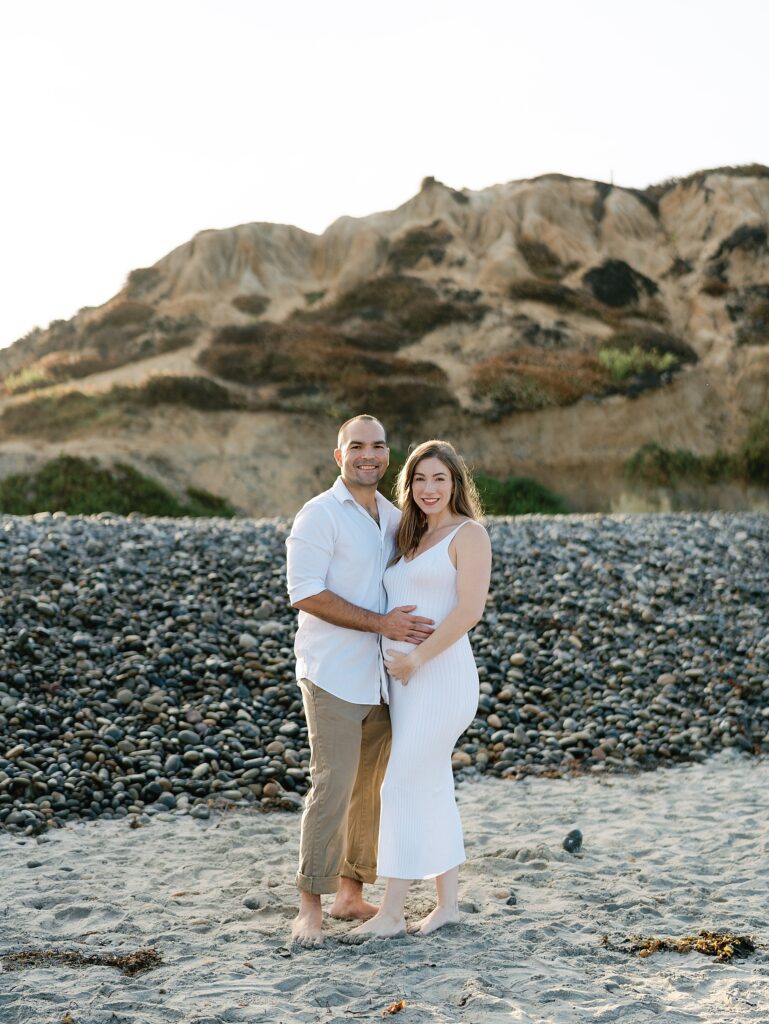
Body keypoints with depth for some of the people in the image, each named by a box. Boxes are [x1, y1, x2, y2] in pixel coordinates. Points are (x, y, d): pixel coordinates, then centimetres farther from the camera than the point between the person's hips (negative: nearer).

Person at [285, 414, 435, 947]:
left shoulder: (394, 517, 13)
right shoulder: (320, 514, -7)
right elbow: (306, 593, -15)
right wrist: (381, 622, -19)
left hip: (383, 676, 7)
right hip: (334, 675, -6)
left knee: (374, 787, 9)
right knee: (333, 785, -9)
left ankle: (352, 893, 20)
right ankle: (310, 904, -1)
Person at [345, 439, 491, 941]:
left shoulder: (469, 534, -6)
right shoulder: (414, 539, 18)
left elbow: (470, 608, -17)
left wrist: (417, 657, -20)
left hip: (440, 676, -8)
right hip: (408, 679, 8)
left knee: (402, 788, -8)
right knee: (433, 790, 10)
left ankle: (391, 913, -2)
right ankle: (447, 905, 17)